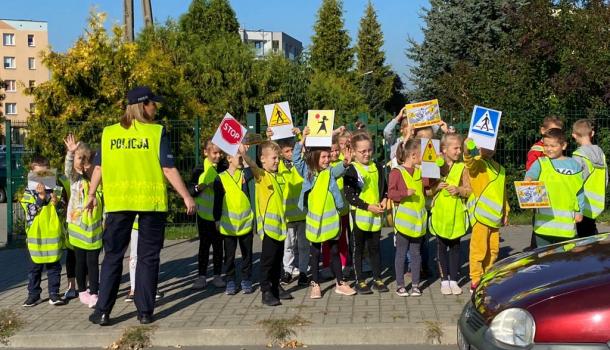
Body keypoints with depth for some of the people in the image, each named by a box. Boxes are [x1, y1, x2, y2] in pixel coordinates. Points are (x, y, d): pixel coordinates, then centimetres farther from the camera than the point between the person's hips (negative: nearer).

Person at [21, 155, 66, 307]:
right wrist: (41, 198, -22)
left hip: (53, 235, 1)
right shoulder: (28, 192, -2)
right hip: (35, 236, -1)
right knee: (34, 267, 8)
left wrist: (57, 202, -17)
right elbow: (31, 211, -13)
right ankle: (33, 293, 18)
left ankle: (54, 293, 14)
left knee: (54, 266, 7)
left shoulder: (55, 190, 4)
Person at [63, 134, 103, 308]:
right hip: (78, 227, -1)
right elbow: (68, 169, -24)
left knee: (93, 261, 0)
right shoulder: (75, 178, -2)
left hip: (95, 228, 1)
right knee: (80, 261, 8)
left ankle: (93, 293, 2)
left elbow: (104, 203, 9)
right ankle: (82, 291, 21)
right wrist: (70, 153, -41)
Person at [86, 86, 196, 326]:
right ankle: (145, 311, 11)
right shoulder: (157, 132, -5)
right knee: (148, 257, 9)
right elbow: (168, 169, -8)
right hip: (151, 201, -2)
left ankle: (102, 312, 9)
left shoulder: (108, 133, 4)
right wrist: (187, 197, -1)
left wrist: (91, 194, 24)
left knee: (113, 255, 10)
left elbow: (99, 167, 10)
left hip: (118, 201, 2)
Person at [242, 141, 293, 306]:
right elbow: (252, 165, -30)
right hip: (268, 225, -7)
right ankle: (266, 291, 1)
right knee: (267, 259, -4)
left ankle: (276, 287, 26)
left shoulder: (276, 176, 14)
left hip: (279, 225, 7)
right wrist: (243, 154, -48)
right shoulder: (261, 175, -8)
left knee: (278, 259, 15)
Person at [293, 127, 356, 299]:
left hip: (331, 217, 1)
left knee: (334, 251, 9)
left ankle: (340, 283, 19)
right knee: (315, 252, 8)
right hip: (314, 217, 0)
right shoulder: (308, 171, -1)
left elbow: (338, 170, -22)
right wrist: (303, 140, -17)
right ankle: (315, 284, 18)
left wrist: (345, 164, -44)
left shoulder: (330, 171, -2)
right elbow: (296, 159, -9)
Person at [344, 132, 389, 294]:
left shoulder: (377, 168, 8)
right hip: (359, 214, -5)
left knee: (375, 248, 12)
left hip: (376, 215, 5)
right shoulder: (351, 170, -9)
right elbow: (349, 195, -14)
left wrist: (384, 199, -2)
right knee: (358, 249, 6)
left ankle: (377, 279, 21)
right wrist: (368, 206, -17)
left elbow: (384, 187, 18)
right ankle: (360, 281, 13)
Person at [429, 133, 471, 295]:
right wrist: (437, 187, -16)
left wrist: (459, 190, -17)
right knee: (441, 247, 6)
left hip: (457, 214, 1)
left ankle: (453, 280, 16)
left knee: (455, 247, 7)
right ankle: (444, 280, 15)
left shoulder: (462, 168, 1)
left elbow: (469, 190, 1)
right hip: (440, 213, -1)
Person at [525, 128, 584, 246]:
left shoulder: (574, 165, 8)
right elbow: (531, 174, -16)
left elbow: (579, 190, 11)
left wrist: (579, 211, 7)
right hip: (544, 220, -1)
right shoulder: (541, 163, 3)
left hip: (566, 221, 1)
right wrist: (528, 180, -39)